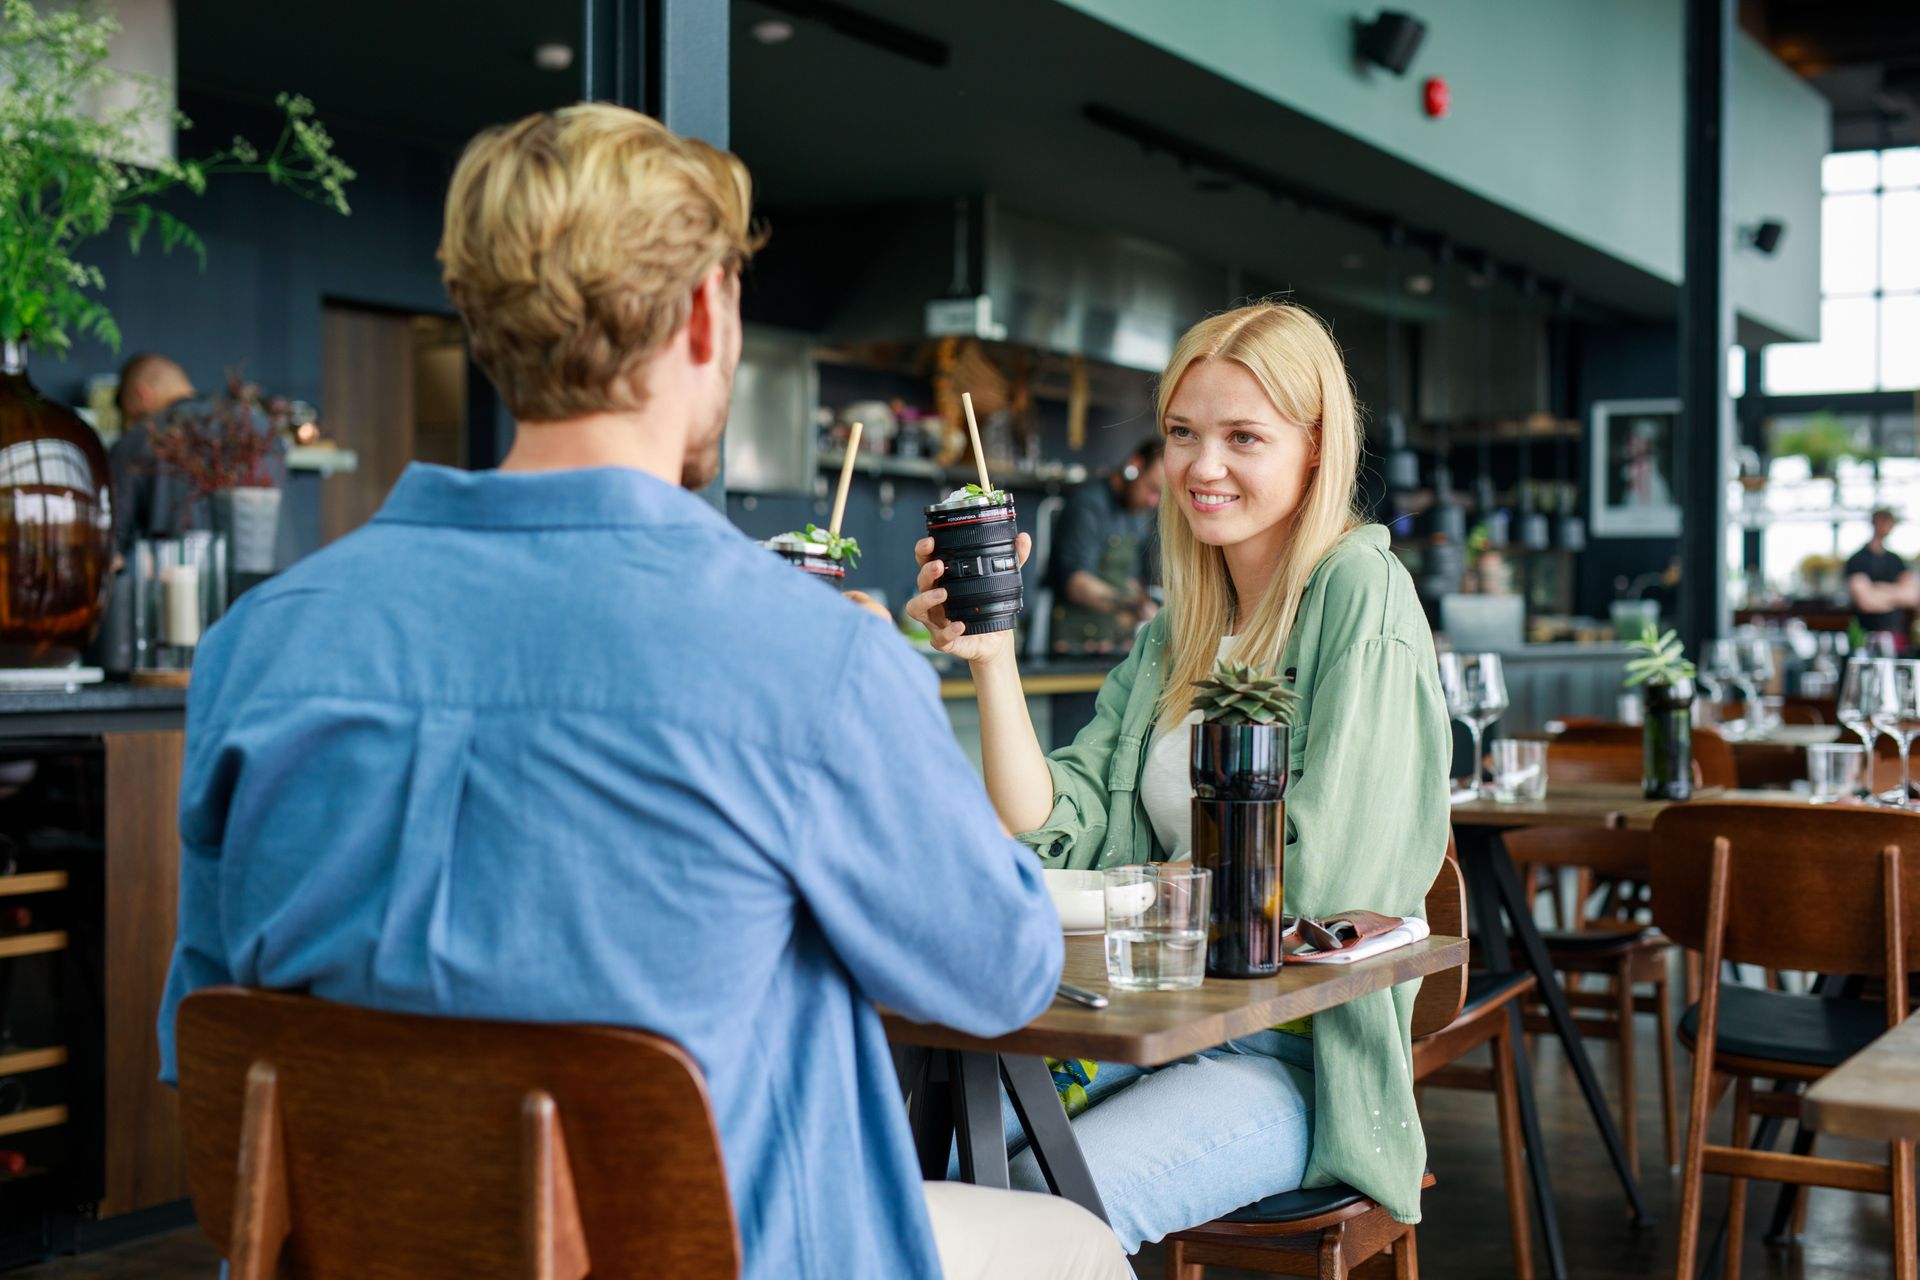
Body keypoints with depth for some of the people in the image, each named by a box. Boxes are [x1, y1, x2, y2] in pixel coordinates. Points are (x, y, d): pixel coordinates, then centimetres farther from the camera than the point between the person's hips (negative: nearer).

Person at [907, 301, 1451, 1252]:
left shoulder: (1359, 589, -8)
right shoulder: (1175, 635, 14)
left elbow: (1316, 872, -15)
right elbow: (1053, 837, 3)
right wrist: (992, 659, -5)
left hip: (1296, 1056, -6)